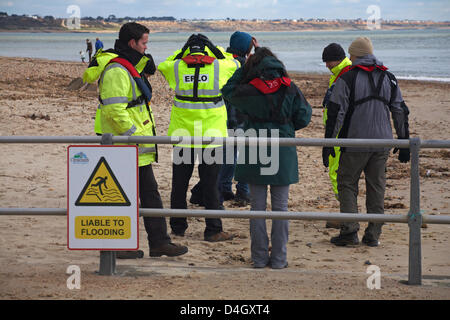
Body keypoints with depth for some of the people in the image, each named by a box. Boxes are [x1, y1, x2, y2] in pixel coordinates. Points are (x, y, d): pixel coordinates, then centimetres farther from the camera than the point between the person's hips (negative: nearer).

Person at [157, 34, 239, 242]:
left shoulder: (176, 68, -1)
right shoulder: (219, 67, -3)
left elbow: (163, 65, 22)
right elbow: (235, 63, 19)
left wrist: (183, 52, 23)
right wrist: (217, 51, 27)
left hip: (183, 134, 2)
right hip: (211, 134, -2)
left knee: (180, 182, 13)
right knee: (210, 184, 3)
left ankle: (178, 227, 21)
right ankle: (213, 230, 4)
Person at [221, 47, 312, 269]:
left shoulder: (249, 90, -8)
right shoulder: (290, 89, -4)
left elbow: (228, 91, 13)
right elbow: (304, 117, 2)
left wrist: (243, 68, 13)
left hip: (255, 153, -1)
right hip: (283, 154, 1)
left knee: (257, 207, 7)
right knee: (280, 207, 7)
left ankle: (259, 257, 9)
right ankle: (279, 258, 8)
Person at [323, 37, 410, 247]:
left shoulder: (347, 78, -6)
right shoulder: (389, 78, 9)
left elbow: (336, 113, -9)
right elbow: (401, 112, 11)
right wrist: (404, 142, 17)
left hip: (355, 143, -4)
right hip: (382, 143, 4)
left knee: (347, 184, 6)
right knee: (376, 186, 10)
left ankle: (349, 231, -5)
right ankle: (373, 235, 10)